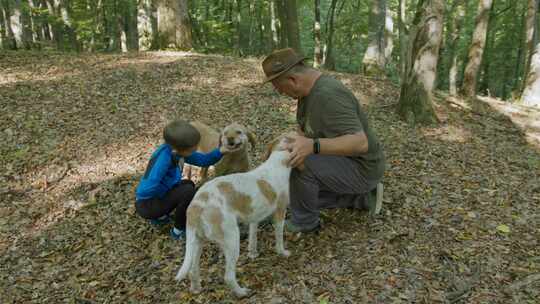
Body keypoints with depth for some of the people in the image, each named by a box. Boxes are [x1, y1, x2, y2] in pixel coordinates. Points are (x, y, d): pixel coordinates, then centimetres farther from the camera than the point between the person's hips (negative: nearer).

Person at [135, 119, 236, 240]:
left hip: (157, 197, 9)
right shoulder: (164, 156, -30)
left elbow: (203, 160, 4)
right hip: (146, 204, -9)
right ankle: (179, 231, -1)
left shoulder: (177, 151, -5)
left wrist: (220, 151, -13)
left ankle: (159, 217, 20)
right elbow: (147, 189, -35)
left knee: (188, 184, 21)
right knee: (188, 191, -22)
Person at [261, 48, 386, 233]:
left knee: (301, 165, -29)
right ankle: (362, 196, 20)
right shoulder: (308, 88, 0)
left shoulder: (328, 95, -30)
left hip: (360, 168, -10)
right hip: (342, 162, 10)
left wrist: (312, 146, -48)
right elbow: (303, 132, 9)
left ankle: (305, 221, -3)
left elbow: (360, 143, -37)